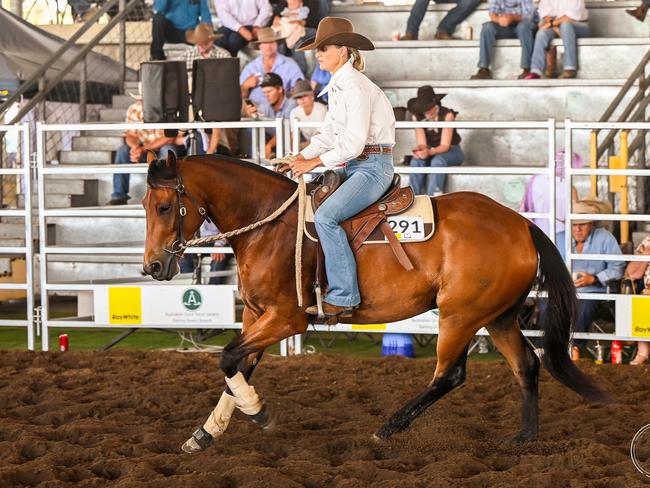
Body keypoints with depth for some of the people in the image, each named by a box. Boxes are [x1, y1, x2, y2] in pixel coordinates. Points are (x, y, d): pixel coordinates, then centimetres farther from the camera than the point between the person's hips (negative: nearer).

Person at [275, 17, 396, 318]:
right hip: (352, 165, 10)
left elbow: (354, 142, -21)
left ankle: (343, 297, -23)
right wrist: (301, 157, 6)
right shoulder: (336, 87, 13)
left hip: (373, 166, -10)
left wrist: (314, 163, -16)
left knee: (325, 216, -26)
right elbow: (330, 133, 19)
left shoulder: (355, 87, -17)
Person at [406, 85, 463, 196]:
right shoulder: (418, 116, -9)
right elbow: (422, 143, -13)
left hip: (451, 151, -4)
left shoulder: (447, 115, -21)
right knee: (416, 161, -29)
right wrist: (420, 149, -38)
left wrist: (429, 152, -43)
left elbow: (445, 145, -24)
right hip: (431, 152, 4)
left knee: (437, 161, -36)